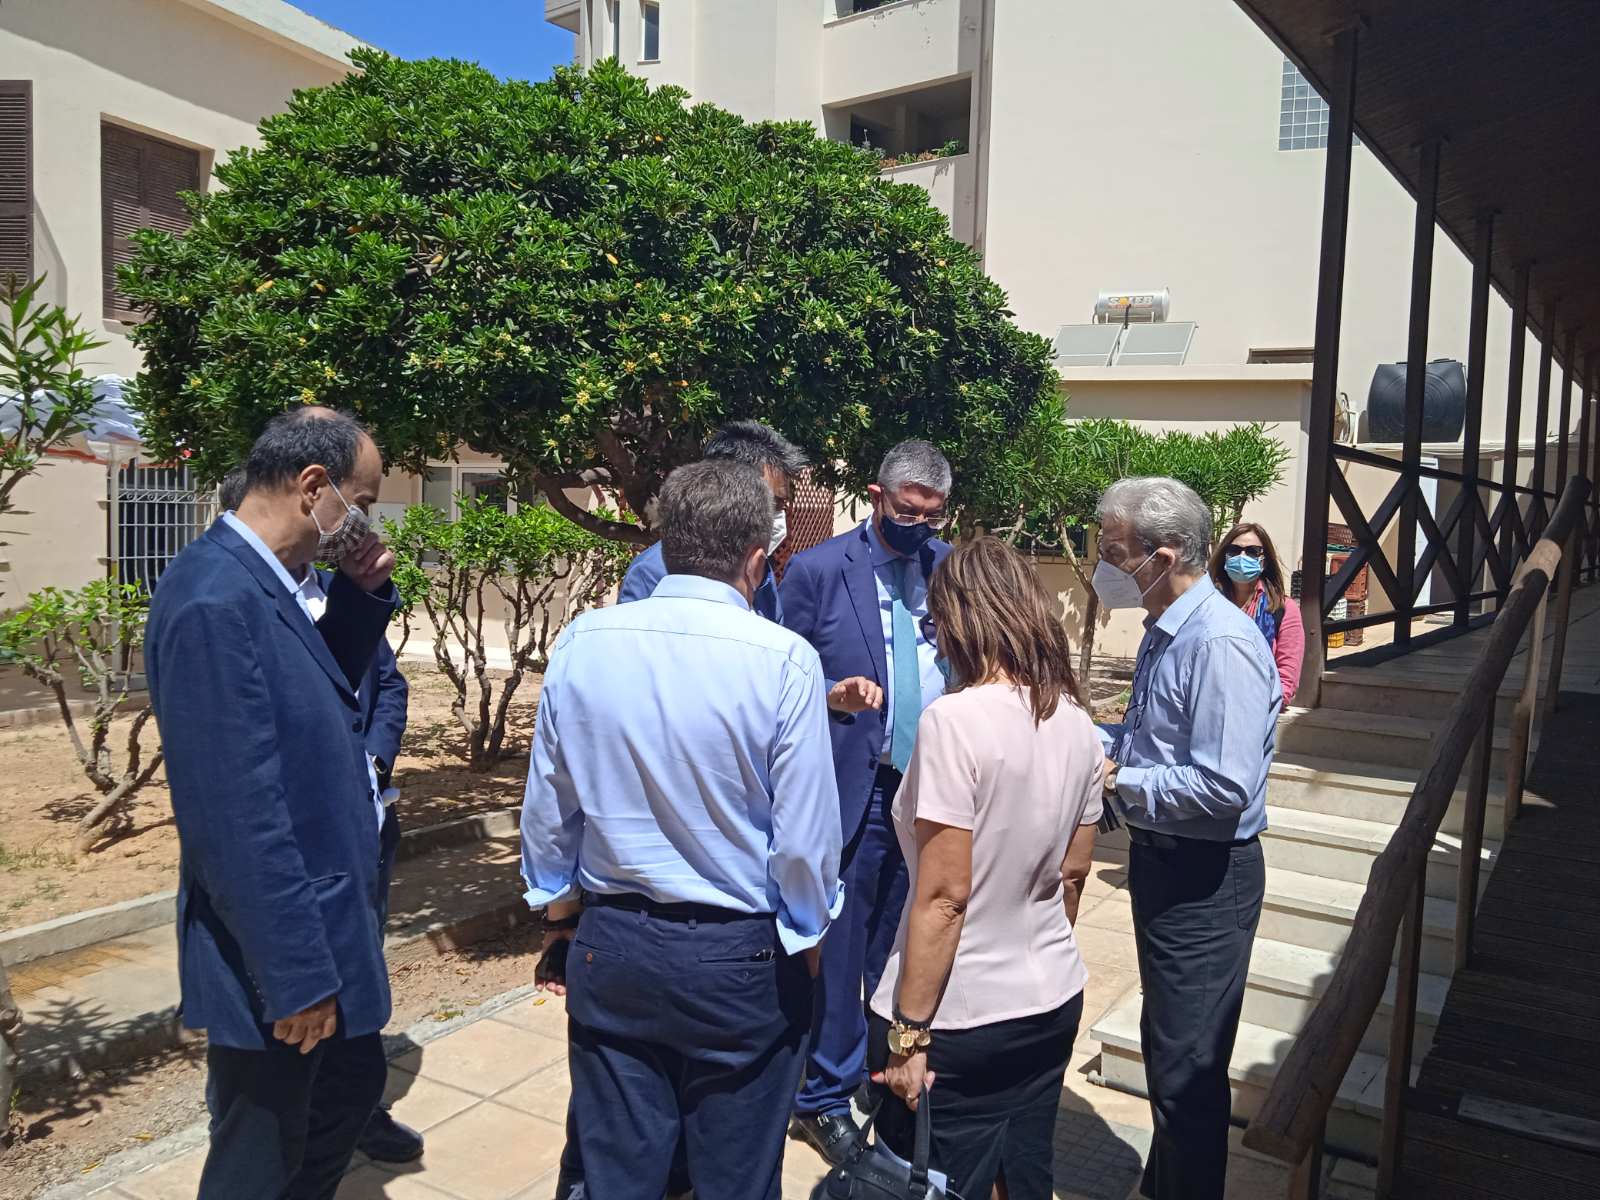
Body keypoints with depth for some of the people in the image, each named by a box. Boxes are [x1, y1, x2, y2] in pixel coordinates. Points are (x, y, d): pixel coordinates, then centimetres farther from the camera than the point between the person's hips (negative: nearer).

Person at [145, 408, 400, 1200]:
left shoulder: (257, 582, 3)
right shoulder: (216, 599, -27)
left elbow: (318, 697, 17)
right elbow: (238, 815, -28)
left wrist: (360, 594, 1)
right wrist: (295, 973, -22)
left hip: (315, 930, 9)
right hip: (277, 955, -9)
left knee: (355, 1085, 27)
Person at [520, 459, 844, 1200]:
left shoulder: (582, 642, -8)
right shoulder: (784, 659, -19)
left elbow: (548, 806, 1)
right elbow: (805, 833, -14)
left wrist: (552, 899, 19)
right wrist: (806, 936, 5)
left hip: (611, 946, 3)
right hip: (740, 957, -3)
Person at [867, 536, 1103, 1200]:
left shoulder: (956, 718, -22)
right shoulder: (1077, 721, 0)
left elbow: (943, 897, -22)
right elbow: (1072, 872, 10)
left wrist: (908, 1034, -14)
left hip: (960, 1020, -7)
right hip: (1054, 1003, 7)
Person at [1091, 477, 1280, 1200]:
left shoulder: (1219, 644, -24)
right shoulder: (1164, 632, 8)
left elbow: (1225, 786, -30)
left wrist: (1118, 780, -19)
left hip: (1204, 878, -10)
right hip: (1161, 862, 10)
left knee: (1186, 1070, 4)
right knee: (1168, 1051, 25)